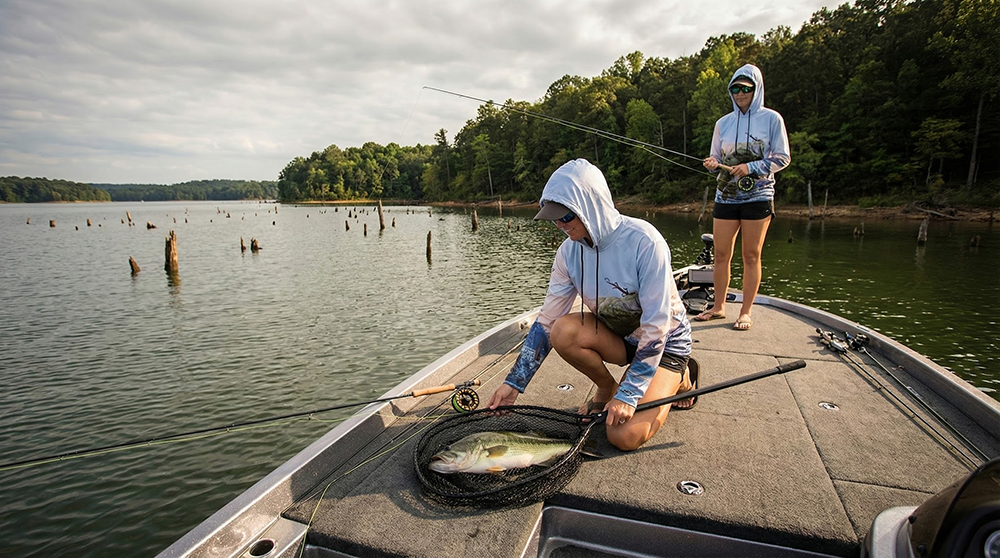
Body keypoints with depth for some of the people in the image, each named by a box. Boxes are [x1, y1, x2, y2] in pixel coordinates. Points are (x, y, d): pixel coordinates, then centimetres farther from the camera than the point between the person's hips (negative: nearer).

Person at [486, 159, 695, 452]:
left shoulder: (643, 241, -29)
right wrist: (514, 383, -11)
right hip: (618, 336, 5)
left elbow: (656, 326, -27)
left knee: (625, 436, -20)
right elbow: (546, 321, -8)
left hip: (665, 340, -5)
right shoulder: (570, 251, -11)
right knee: (562, 332, -27)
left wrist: (629, 394, -28)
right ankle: (606, 389, 2)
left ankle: (678, 380, 9)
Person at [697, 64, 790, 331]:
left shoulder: (771, 118, 0)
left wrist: (751, 167, -16)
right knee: (721, 255, 3)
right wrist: (712, 163, -10)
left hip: (758, 196, -3)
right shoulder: (723, 123, 10)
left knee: (751, 255, 1)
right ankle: (718, 307, 16)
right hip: (725, 196, 3)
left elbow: (782, 158, -2)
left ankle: (746, 311, 9)